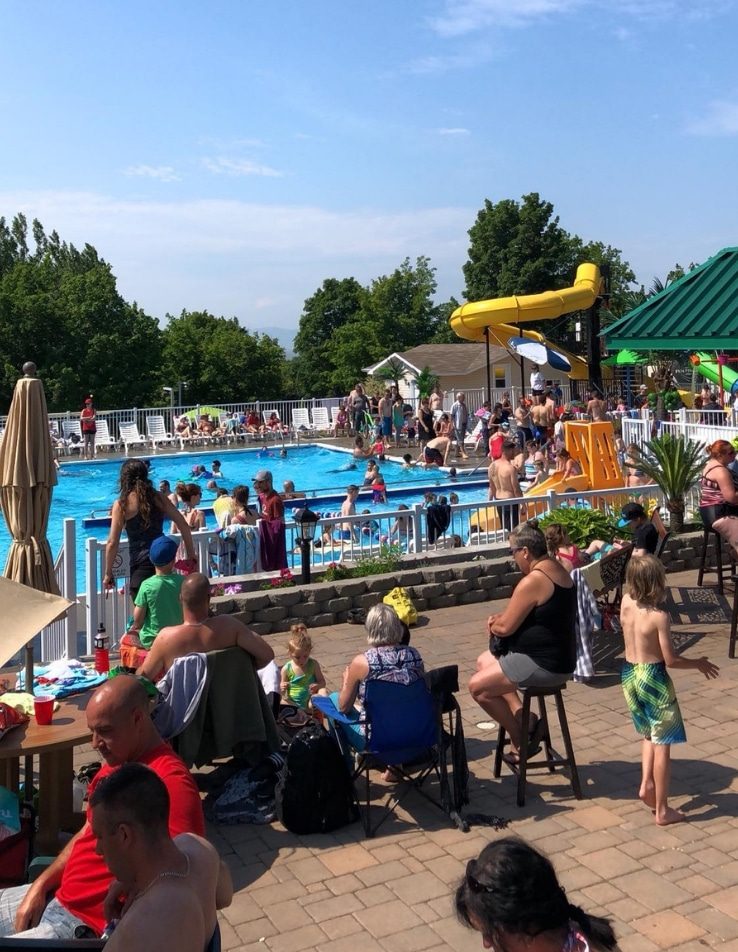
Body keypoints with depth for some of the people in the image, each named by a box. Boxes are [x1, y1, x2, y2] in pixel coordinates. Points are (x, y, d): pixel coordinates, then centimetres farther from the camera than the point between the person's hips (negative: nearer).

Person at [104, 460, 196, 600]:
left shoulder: (121, 505, -5)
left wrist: (108, 574, 3)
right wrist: (191, 557, 11)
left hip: (141, 565, -4)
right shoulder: (159, 498, 5)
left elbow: (112, 543, -6)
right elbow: (183, 525, 4)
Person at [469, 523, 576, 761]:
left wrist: (494, 623, 2)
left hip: (543, 666, -11)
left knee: (477, 686, -5)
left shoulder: (533, 581, -25)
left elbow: (505, 627, -19)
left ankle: (520, 738, 9)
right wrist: (500, 617, 3)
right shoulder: (556, 568, 6)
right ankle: (522, 718, 14)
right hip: (558, 656, 11)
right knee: (484, 661, 21)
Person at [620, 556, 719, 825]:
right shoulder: (659, 616, -21)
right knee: (662, 744, 5)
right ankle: (662, 810, 12)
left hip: (629, 675, 7)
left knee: (650, 734, 26)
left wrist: (638, 567, 9)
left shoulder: (626, 603, -5)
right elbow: (671, 659, -16)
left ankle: (646, 784, 13)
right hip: (653, 679, -7)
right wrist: (698, 663, 0)